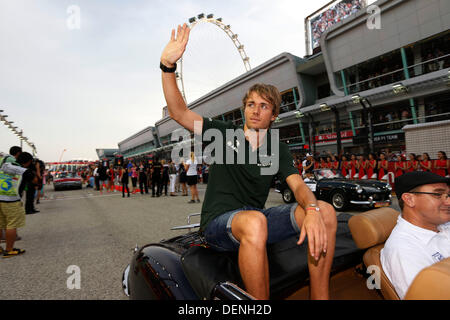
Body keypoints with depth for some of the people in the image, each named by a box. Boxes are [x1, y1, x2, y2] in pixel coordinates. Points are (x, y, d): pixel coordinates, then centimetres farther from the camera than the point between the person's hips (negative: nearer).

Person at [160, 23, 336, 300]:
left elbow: (298, 185, -7)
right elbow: (179, 113, -8)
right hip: (218, 222, -3)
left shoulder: (279, 149, 8)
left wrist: (312, 209, -31)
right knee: (255, 222, -39)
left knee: (325, 211, -17)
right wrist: (168, 65, -22)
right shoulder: (224, 133, 3)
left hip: (257, 218, 4)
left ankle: (320, 297, -10)